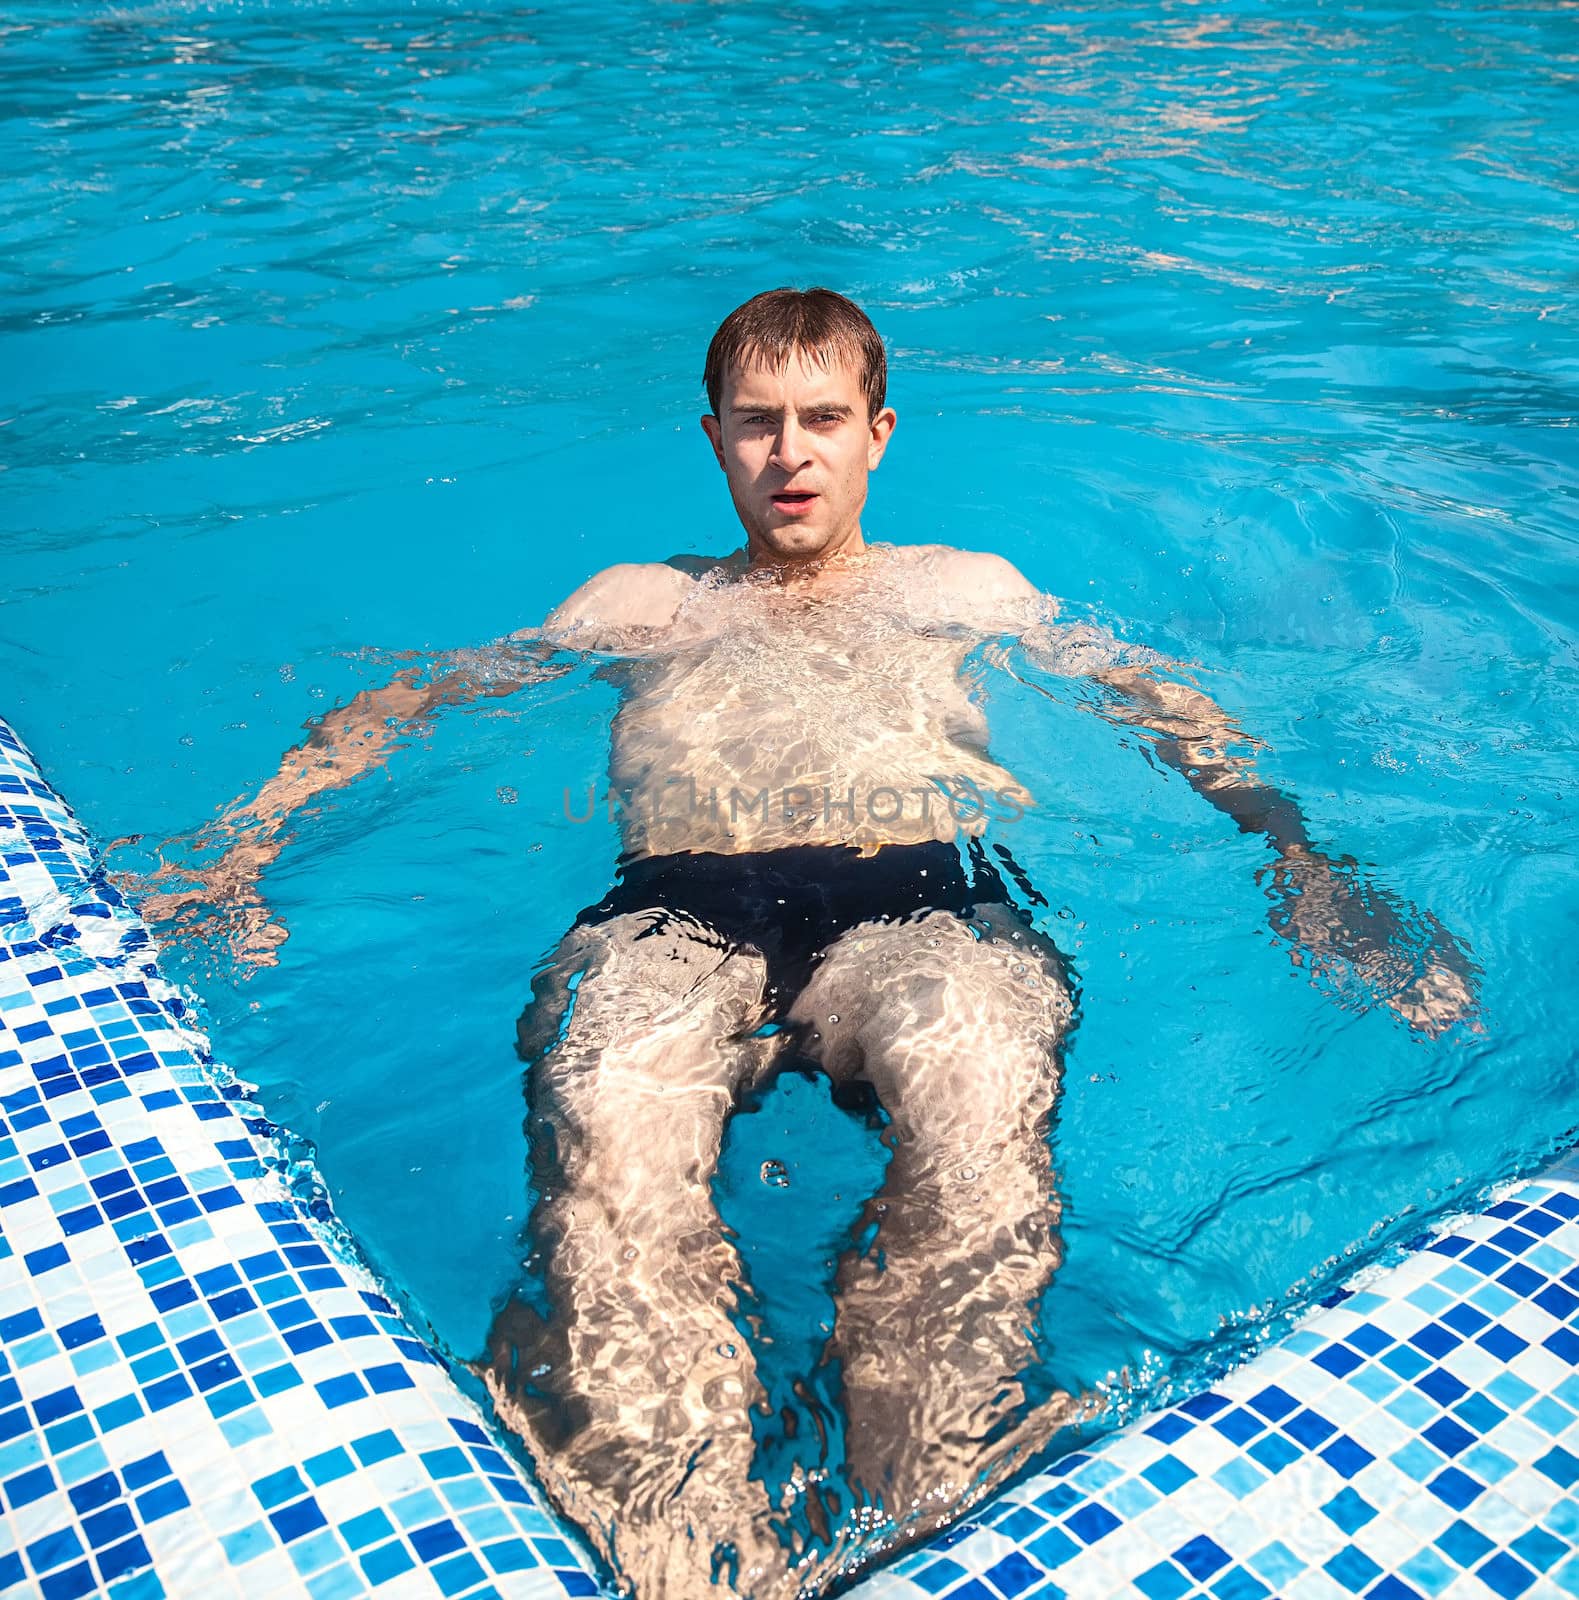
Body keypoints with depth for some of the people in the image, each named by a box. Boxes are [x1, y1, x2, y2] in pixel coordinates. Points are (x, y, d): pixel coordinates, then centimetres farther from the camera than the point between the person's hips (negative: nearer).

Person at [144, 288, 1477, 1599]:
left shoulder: (967, 587, 33)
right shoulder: (640, 600, 34)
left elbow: (1170, 709, 27)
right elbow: (403, 704, 30)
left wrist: (1302, 863, 10)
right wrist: (250, 838, 14)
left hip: (921, 902, 0)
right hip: (676, 913, 1)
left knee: (980, 1106, -38)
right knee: (611, 1128, -37)